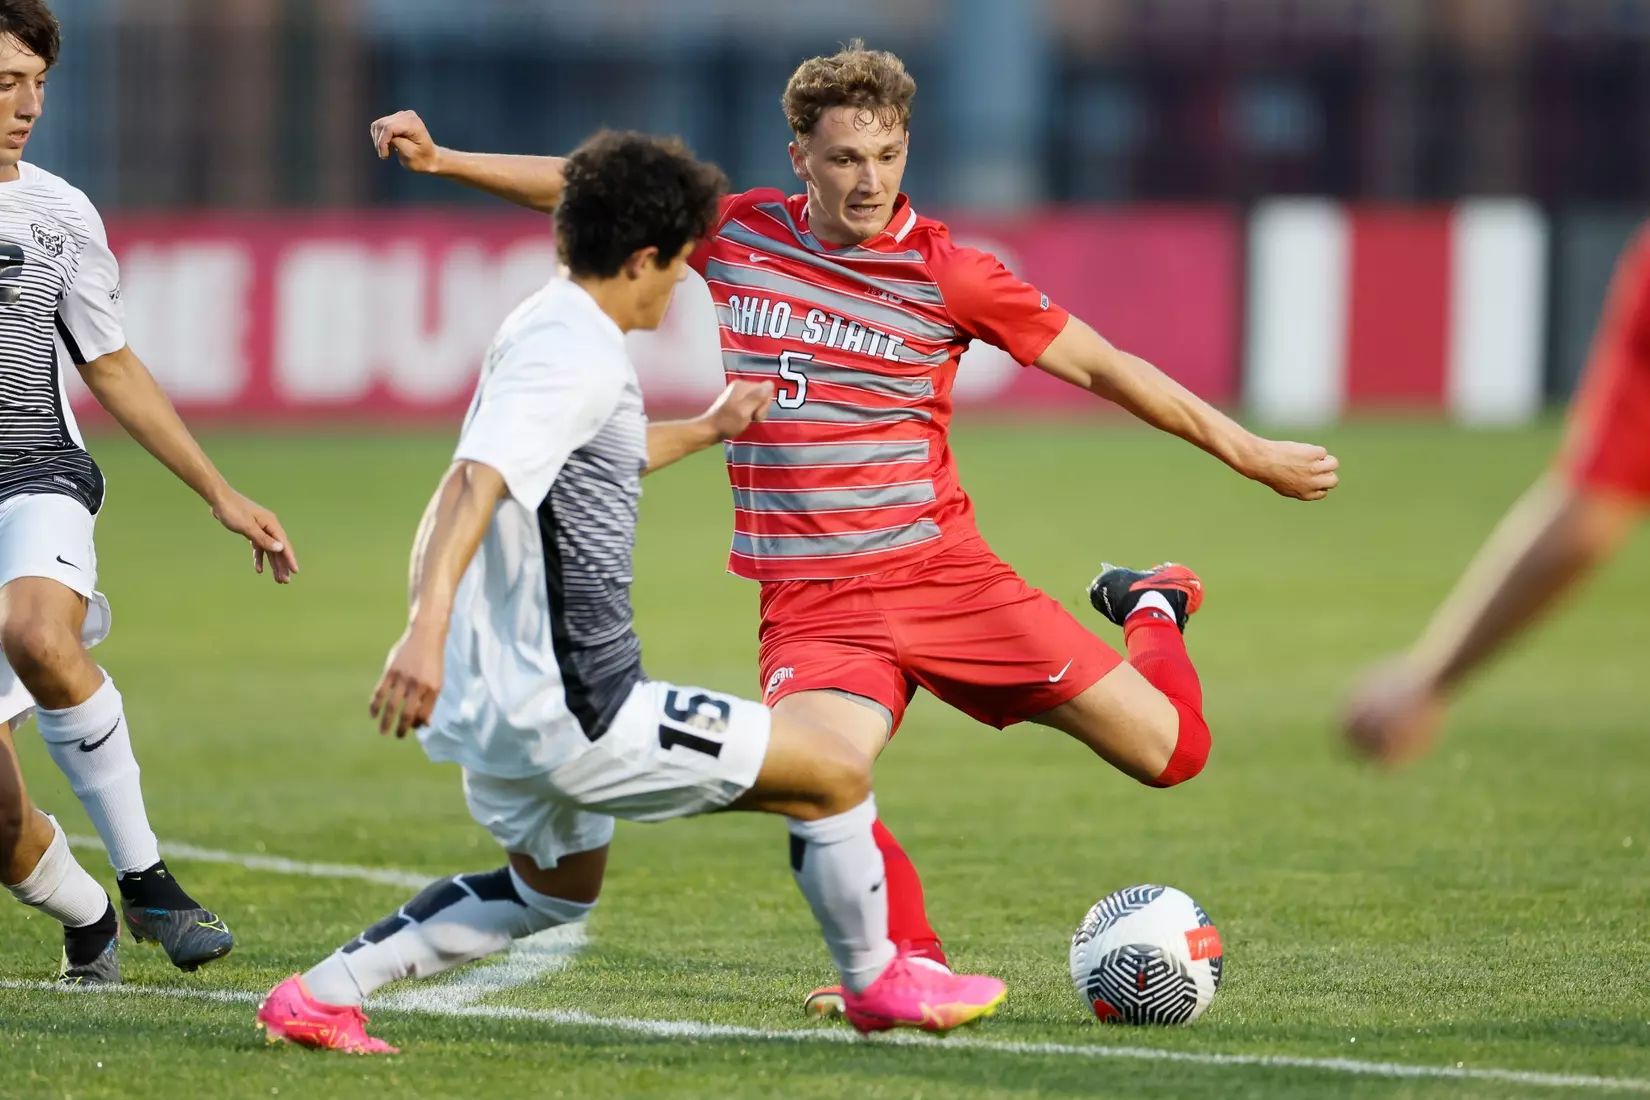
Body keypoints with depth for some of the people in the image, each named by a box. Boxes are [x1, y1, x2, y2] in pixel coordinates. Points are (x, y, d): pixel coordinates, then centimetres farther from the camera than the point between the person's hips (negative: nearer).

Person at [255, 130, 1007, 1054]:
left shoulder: (545, 330, 15)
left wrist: (706, 431, 46)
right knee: (837, 773, -2)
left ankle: (323, 995, 21)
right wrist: (427, 628, -45)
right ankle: (878, 984, 19)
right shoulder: (575, 357, -17)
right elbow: (474, 483, -32)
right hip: (574, 716, -11)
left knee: (555, 891, 33)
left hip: (501, 702, 11)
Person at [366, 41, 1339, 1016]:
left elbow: (1102, 366, 2)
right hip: (813, 602, 1)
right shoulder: (740, 233, 2)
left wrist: (1248, 451, 4)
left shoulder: (948, 274, -6)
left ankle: (1152, 610, 36)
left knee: (1171, 752, 0)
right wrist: (443, 160, 12)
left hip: (947, 576, -1)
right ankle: (917, 966, -4)